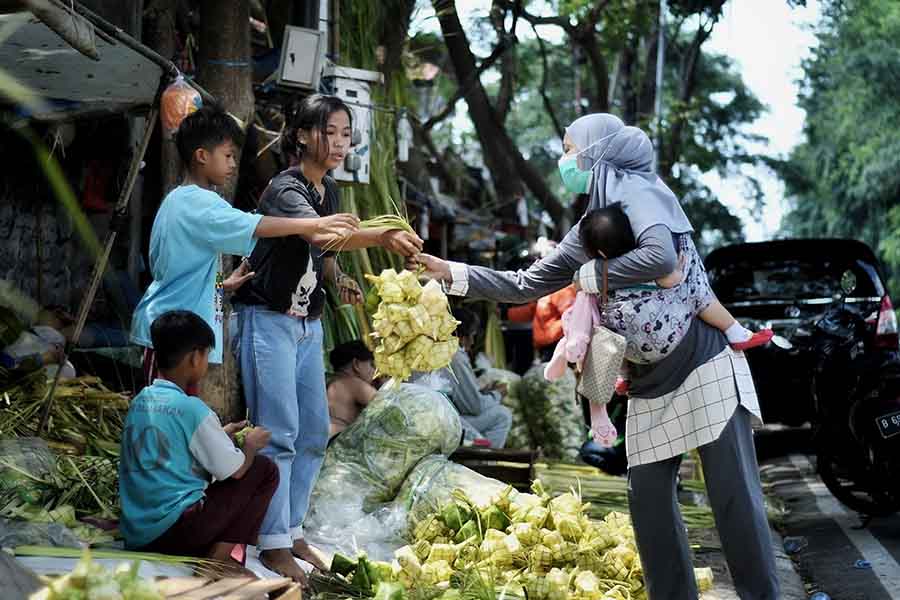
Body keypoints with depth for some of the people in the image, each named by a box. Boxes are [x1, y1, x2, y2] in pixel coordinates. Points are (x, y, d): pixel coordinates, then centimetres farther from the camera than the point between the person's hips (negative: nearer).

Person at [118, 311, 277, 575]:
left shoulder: (140, 402, 9)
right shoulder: (192, 409, -13)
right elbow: (235, 470, -4)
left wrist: (219, 435, 24)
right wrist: (251, 445, 15)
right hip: (175, 530, -8)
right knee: (264, 470, 4)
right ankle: (219, 556, -2)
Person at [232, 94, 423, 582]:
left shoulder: (328, 190, 9)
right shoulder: (284, 189, -17)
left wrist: (339, 279, 1)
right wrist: (380, 236, -52)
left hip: (308, 323, 8)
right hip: (269, 319, -8)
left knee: (314, 433, 9)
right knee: (278, 433, -9)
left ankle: (292, 530, 21)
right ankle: (273, 543, -1)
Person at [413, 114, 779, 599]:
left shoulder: (636, 191, -9)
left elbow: (661, 256, -29)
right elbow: (524, 286, 20)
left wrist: (590, 275, -13)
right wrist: (448, 272, 16)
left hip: (705, 367, -8)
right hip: (652, 383, 8)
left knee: (734, 495, -6)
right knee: (648, 498, 4)